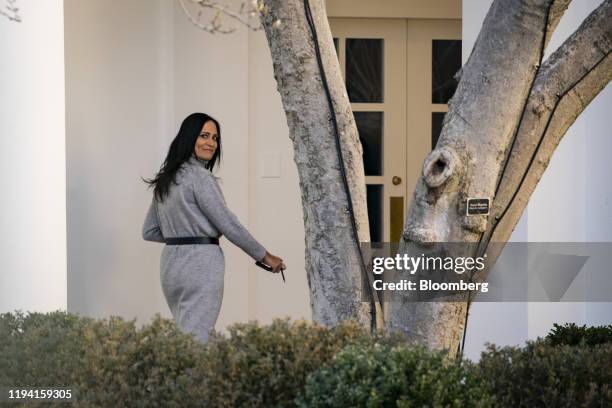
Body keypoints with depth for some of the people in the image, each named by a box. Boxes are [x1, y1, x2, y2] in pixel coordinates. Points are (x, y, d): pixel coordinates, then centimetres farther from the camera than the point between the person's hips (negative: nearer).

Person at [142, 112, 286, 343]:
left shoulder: (165, 179, 14)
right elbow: (228, 224, -12)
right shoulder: (200, 176, -11)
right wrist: (265, 256, -3)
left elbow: (149, 232, 17)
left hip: (170, 264, 9)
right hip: (200, 264, -9)